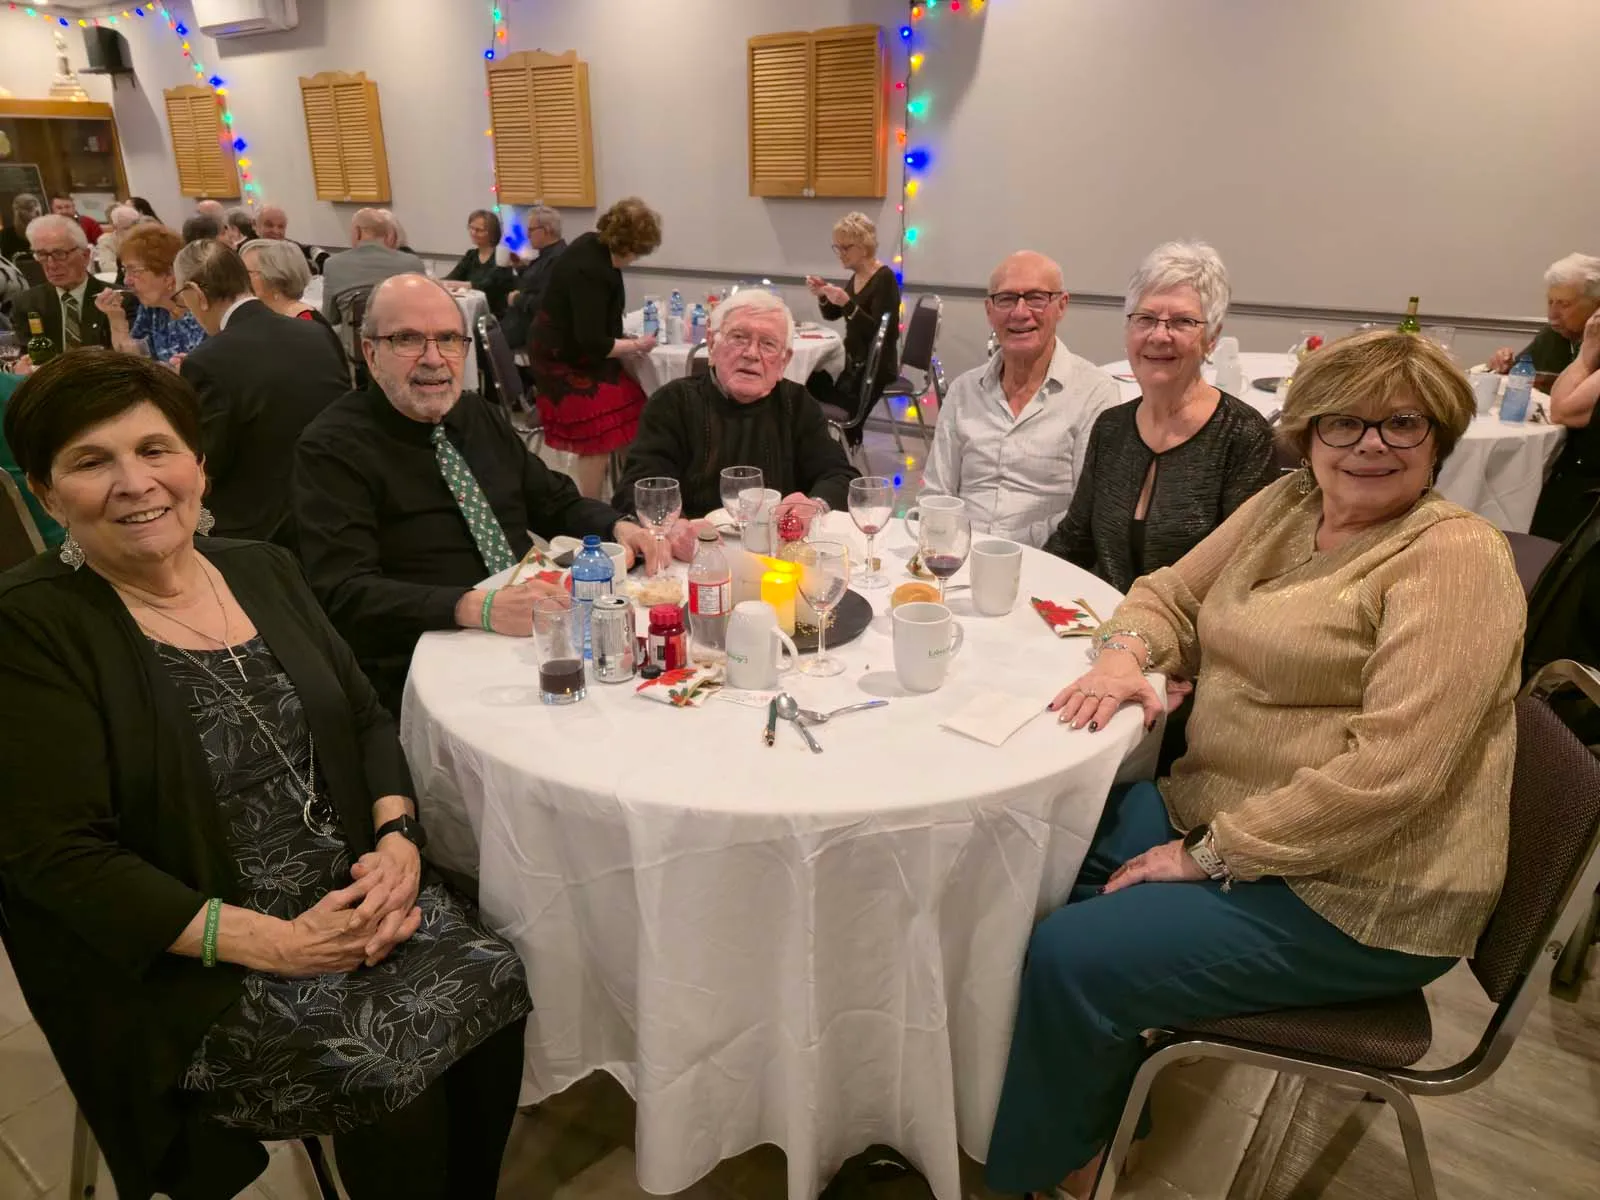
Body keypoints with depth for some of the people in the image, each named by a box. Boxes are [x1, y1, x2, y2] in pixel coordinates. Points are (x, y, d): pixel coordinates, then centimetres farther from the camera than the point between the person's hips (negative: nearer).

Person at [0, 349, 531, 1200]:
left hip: (352, 896, 5)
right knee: (396, 1076, -21)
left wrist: (397, 837, -9)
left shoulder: (262, 570, 8)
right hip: (189, 965, -4)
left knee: (491, 986, -15)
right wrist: (276, 944, -19)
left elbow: (365, 720, 11)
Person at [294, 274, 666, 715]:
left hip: (535, 637, 8)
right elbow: (344, 594, -18)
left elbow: (556, 504, 22)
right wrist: (478, 609, -32)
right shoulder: (331, 447, -6)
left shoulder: (483, 416, 14)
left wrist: (618, 527, -1)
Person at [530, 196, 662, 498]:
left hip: (570, 345, 10)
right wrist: (637, 345, -16)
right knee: (599, 438, -14)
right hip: (565, 358, -10)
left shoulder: (596, 244, 0)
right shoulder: (590, 270, -30)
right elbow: (592, 343, -29)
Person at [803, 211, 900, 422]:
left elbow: (879, 332, -24)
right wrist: (822, 295, -2)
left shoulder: (884, 278, -17)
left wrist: (848, 305, -33)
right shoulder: (856, 277, 8)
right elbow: (831, 315, 18)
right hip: (855, 365, 8)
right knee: (809, 379, 3)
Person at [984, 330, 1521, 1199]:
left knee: (1068, 958, -18)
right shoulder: (1284, 505, 7)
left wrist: (1209, 853, -21)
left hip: (1354, 897, -7)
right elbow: (1173, 595, 14)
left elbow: (1391, 768, -24)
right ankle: (1085, 1107, 18)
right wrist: (1126, 653, -10)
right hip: (1215, 815, 8)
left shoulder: (1454, 559, -16)